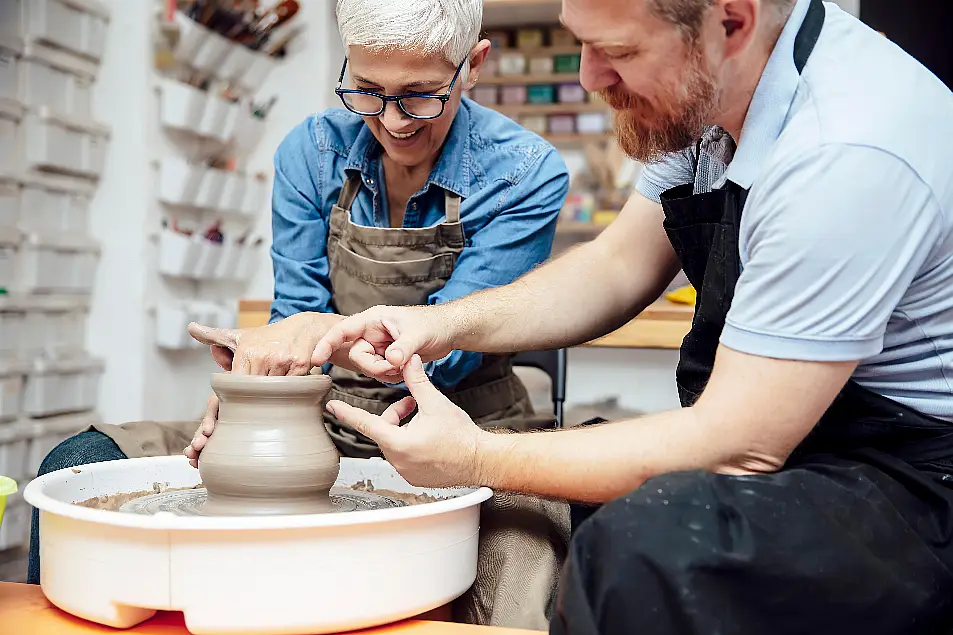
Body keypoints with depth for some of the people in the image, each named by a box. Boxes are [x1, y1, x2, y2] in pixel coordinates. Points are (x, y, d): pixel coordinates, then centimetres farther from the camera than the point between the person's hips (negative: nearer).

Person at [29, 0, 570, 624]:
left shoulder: (528, 174, -11)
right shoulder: (313, 152, 0)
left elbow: (447, 348, -13)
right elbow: (296, 316, 2)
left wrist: (325, 329, -28)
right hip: (327, 424, 4)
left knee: (513, 613, -37)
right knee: (78, 463, -10)